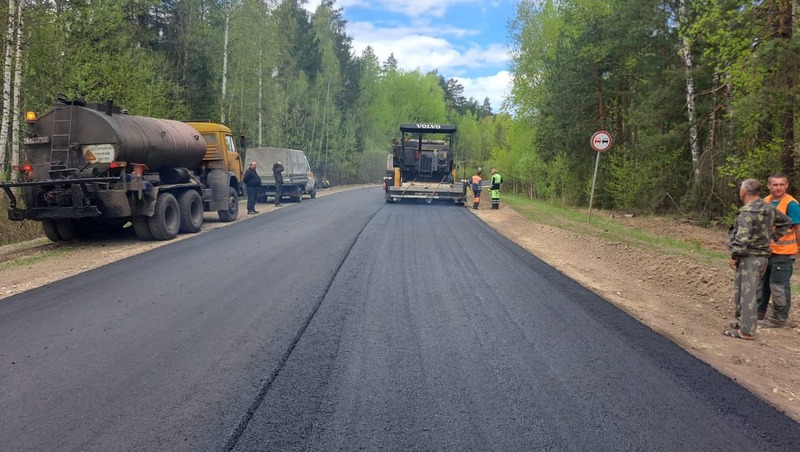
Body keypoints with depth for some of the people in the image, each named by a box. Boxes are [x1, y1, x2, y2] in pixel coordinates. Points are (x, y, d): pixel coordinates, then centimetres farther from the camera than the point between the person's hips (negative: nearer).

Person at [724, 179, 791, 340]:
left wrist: (734, 256, -14)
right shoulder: (768, 209, 9)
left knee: (747, 293, -6)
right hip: (763, 256, 9)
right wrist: (772, 237, 20)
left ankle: (746, 330, -4)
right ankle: (746, 322, 29)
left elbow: (742, 237, -24)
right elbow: (786, 221, 24)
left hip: (749, 258, -9)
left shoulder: (747, 211, -18)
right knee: (753, 292, 18)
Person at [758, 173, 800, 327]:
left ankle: (779, 319, 15)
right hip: (766, 251, 7)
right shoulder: (765, 202, 5)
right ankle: (758, 312, 34)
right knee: (761, 282, 18)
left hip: (783, 252, -7)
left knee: (778, 286, 2)